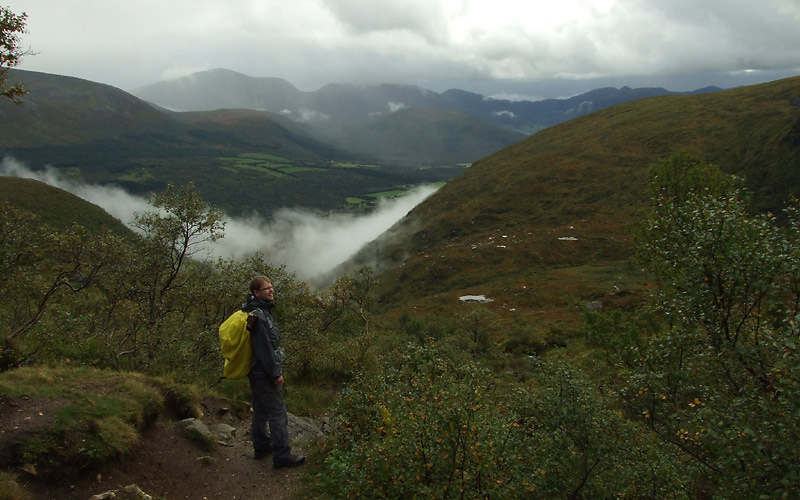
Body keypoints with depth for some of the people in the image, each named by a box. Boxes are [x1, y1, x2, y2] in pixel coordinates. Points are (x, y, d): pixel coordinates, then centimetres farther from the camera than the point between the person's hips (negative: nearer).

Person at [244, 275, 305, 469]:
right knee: (277, 413, -7)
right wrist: (276, 373, -19)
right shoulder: (258, 315, -20)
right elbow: (264, 348, -23)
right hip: (264, 373, -11)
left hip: (256, 373, 11)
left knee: (260, 411, 18)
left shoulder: (261, 311, 12)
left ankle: (261, 448, 29)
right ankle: (282, 456, -3)